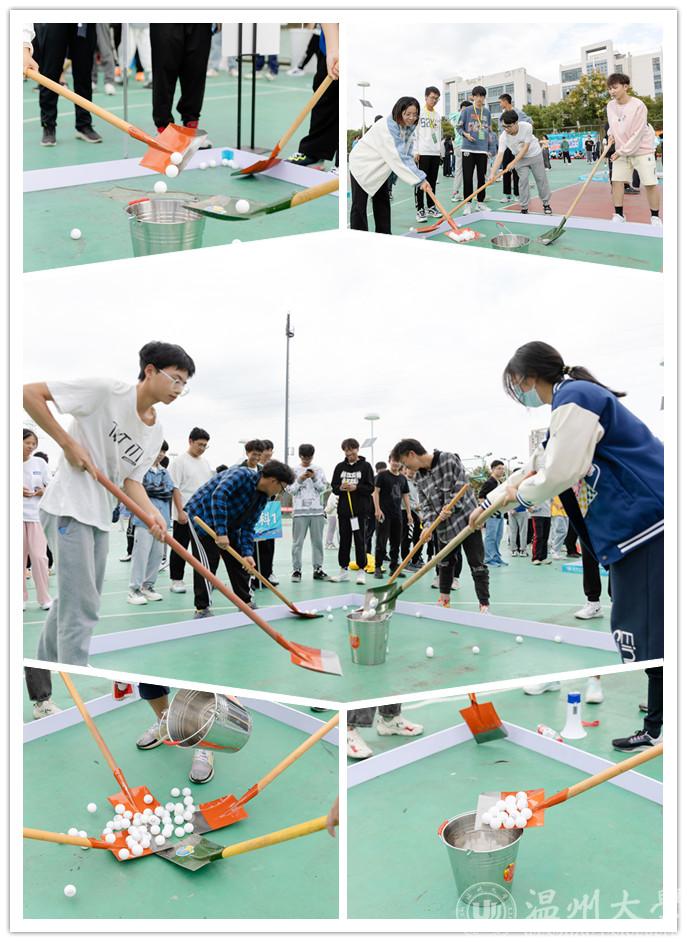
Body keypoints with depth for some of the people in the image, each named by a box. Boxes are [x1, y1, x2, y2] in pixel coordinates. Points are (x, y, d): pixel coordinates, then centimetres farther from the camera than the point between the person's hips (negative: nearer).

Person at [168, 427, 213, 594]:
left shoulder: (206, 462, 12)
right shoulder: (179, 461, -8)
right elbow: (174, 488, -12)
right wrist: (180, 511, -18)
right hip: (184, 514, -6)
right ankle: (175, 580, 14)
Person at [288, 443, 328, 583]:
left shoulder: (318, 470, 8)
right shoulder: (294, 471, 3)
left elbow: (323, 488, 4)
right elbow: (290, 490, 1)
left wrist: (314, 478, -10)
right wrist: (300, 480, -13)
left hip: (317, 510, 2)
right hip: (300, 511, -2)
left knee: (317, 541, 6)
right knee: (298, 542, -1)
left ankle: (317, 569, 13)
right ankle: (297, 570, 5)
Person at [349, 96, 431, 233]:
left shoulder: (409, 128, -6)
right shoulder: (387, 127, -32)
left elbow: (406, 156, -3)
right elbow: (398, 158, -37)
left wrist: (420, 177, -17)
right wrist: (419, 179, -39)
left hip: (378, 167, 8)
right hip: (362, 164, -8)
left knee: (383, 201, 11)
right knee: (359, 205, -5)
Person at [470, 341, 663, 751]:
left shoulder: (574, 398, -13)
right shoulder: (569, 404, 19)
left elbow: (560, 473, -20)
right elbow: (536, 468, 27)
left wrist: (519, 495, 0)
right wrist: (488, 505, 32)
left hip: (649, 523, -11)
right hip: (636, 525, 11)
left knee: (649, 629, -7)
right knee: (636, 627, 13)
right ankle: (658, 723, 22)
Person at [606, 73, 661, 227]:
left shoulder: (638, 105, -20)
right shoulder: (610, 106, -1)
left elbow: (637, 134, -21)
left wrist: (622, 151, -19)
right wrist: (611, 134, -1)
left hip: (642, 149, -5)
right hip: (621, 151, 5)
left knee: (650, 183, -5)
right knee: (617, 181, -4)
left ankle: (655, 217, 5)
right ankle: (619, 215, 6)